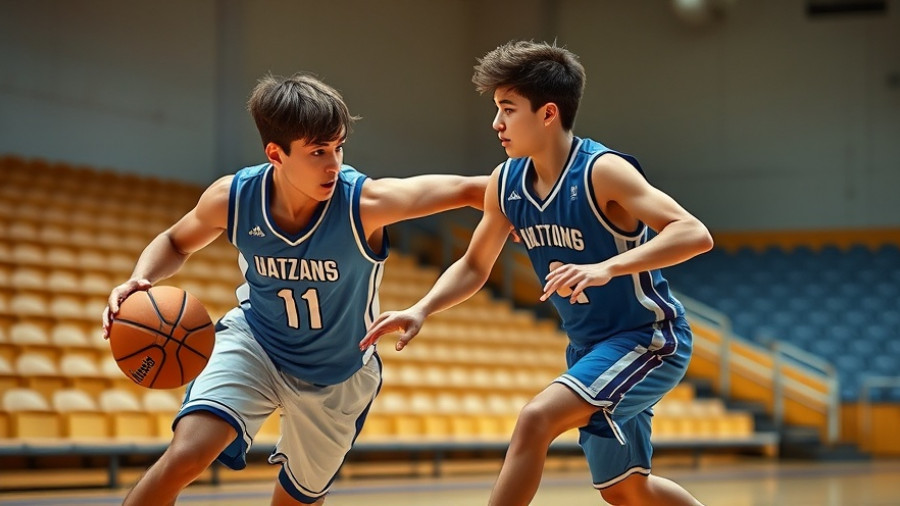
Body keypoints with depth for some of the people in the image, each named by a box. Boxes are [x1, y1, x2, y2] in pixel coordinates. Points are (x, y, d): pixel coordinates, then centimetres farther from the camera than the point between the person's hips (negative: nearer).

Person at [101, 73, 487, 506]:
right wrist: (140, 282, -21)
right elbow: (175, 243, -1)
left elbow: (470, 190, -31)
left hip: (335, 379, 0)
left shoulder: (364, 203, -31)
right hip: (252, 343, 0)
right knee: (185, 457, -24)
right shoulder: (232, 198, -22)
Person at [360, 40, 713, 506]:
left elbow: (694, 235, -32)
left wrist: (607, 268, -44)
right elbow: (474, 266, 10)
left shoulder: (602, 172, -23)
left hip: (648, 339, -8)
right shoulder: (506, 183, -3)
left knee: (536, 419, -27)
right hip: (590, 346, 8)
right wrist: (421, 310, -8)